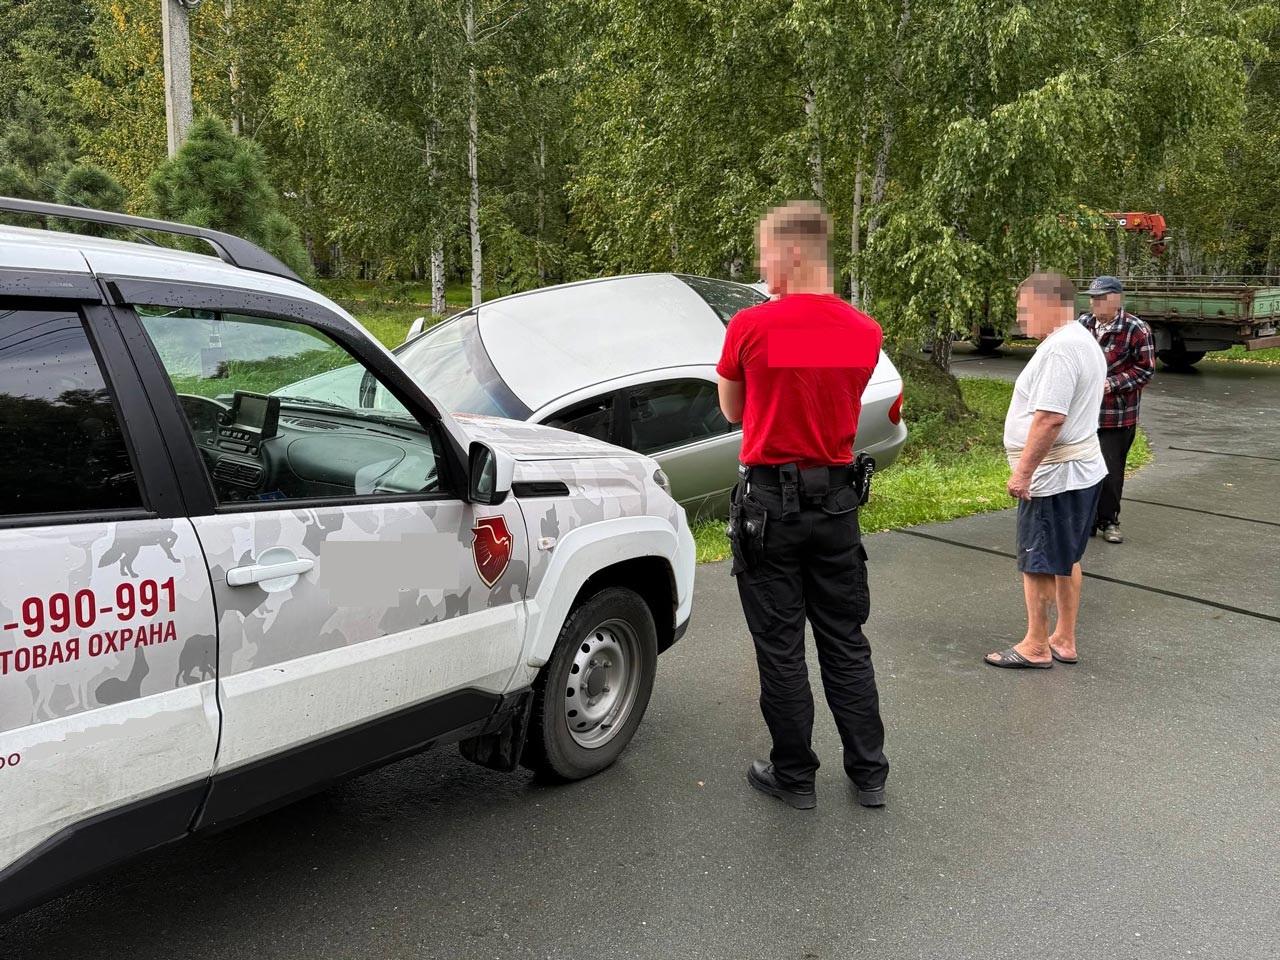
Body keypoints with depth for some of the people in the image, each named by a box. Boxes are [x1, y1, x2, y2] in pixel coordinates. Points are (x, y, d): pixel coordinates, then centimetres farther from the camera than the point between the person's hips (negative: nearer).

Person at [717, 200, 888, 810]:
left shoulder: (751, 327, -13)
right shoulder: (865, 331, 0)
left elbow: (731, 412, 1)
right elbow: (838, 399, 10)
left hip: (770, 498, -4)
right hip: (838, 497, 5)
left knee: (780, 646, 8)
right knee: (846, 640, 15)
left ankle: (793, 776, 19)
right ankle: (869, 773, 24)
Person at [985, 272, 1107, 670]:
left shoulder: (1060, 348, -21)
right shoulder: (1085, 342, 15)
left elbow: (1050, 418, -28)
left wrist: (1022, 471, -22)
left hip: (1054, 475, -11)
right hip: (1083, 469, 11)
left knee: (1038, 563, 1)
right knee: (1066, 560, 17)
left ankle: (1036, 647, 11)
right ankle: (1064, 641, 26)